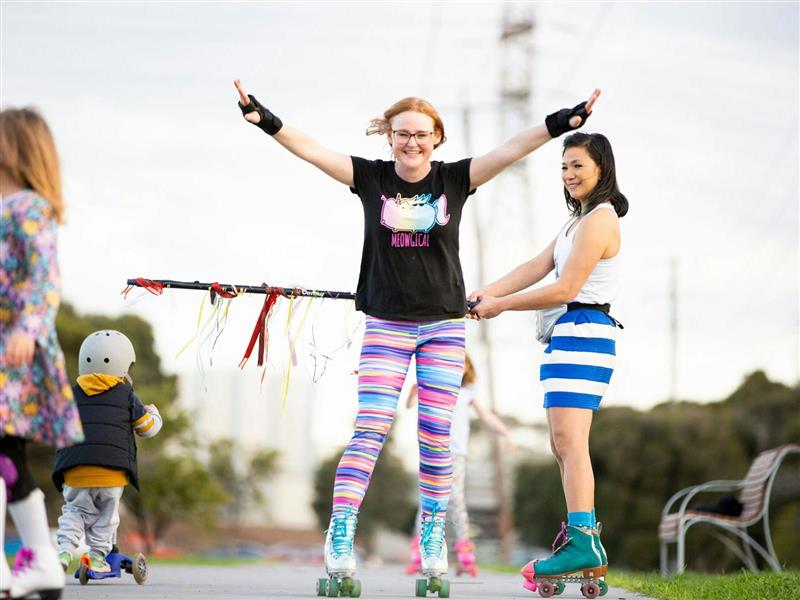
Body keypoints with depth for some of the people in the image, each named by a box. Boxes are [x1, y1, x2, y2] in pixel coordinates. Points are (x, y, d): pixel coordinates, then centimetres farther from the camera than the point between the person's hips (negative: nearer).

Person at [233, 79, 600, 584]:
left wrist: (559, 124, -18)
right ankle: (340, 533, -10)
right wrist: (266, 121, -20)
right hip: (386, 323, -1)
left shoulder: (455, 179, 1)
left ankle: (434, 534, 14)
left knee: (437, 433, 3)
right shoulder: (371, 178, -1)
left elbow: (510, 151, -7)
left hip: (445, 324, 1)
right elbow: (311, 150, -8)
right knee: (371, 429, -9)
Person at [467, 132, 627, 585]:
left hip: (583, 333, -11)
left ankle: (583, 545, -24)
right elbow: (537, 267, 12)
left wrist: (501, 306, -9)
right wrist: (486, 293, 0)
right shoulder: (580, 219, 22)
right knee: (563, 444, 11)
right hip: (568, 334, 11)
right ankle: (585, 538, 15)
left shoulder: (599, 220, -11)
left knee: (569, 440, -18)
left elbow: (565, 288, -16)